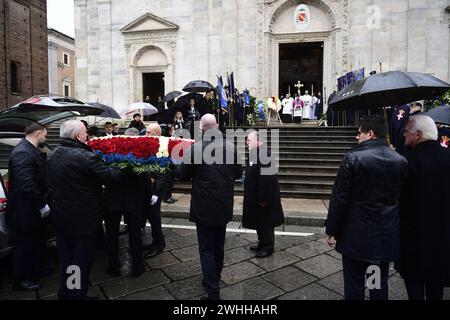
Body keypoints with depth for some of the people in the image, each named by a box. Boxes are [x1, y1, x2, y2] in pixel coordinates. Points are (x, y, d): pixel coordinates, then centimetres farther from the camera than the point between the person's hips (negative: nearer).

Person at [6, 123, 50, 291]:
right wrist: (42, 206, -21)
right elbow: (26, 185, -30)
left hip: (33, 209, 10)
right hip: (25, 212, -9)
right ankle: (21, 280, 27)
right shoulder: (22, 153, -24)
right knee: (24, 245, 8)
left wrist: (43, 203, 9)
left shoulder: (31, 150, 8)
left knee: (38, 241, 22)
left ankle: (35, 271, 41)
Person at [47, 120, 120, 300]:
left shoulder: (53, 156, 5)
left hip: (59, 217, 8)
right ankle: (77, 294, 21)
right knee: (81, 258, 8)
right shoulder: (85, 156, -23)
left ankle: (65, 292, 37)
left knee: (65, 256, 21)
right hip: (83, 219, -8)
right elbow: (109, 176, -20)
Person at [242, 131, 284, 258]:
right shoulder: (255, 153, 8)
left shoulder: (263, 155, -24)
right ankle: (262, 244, 35)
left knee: (265, 223, 5)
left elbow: (266, 179, -27)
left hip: (263, 196, -10)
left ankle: (268, 248, 20)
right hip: (255, 197, 10)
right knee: (259, 222, 20)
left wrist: (263, 199, -24)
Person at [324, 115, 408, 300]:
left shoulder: (353, 157, -15)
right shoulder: (401, 161, -1)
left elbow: (339, 197, -14)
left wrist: (331, 230, -5)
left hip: (356, 235, -4)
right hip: (388, 235, 5)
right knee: (380, 285, 18)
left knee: (354, 285, 10)